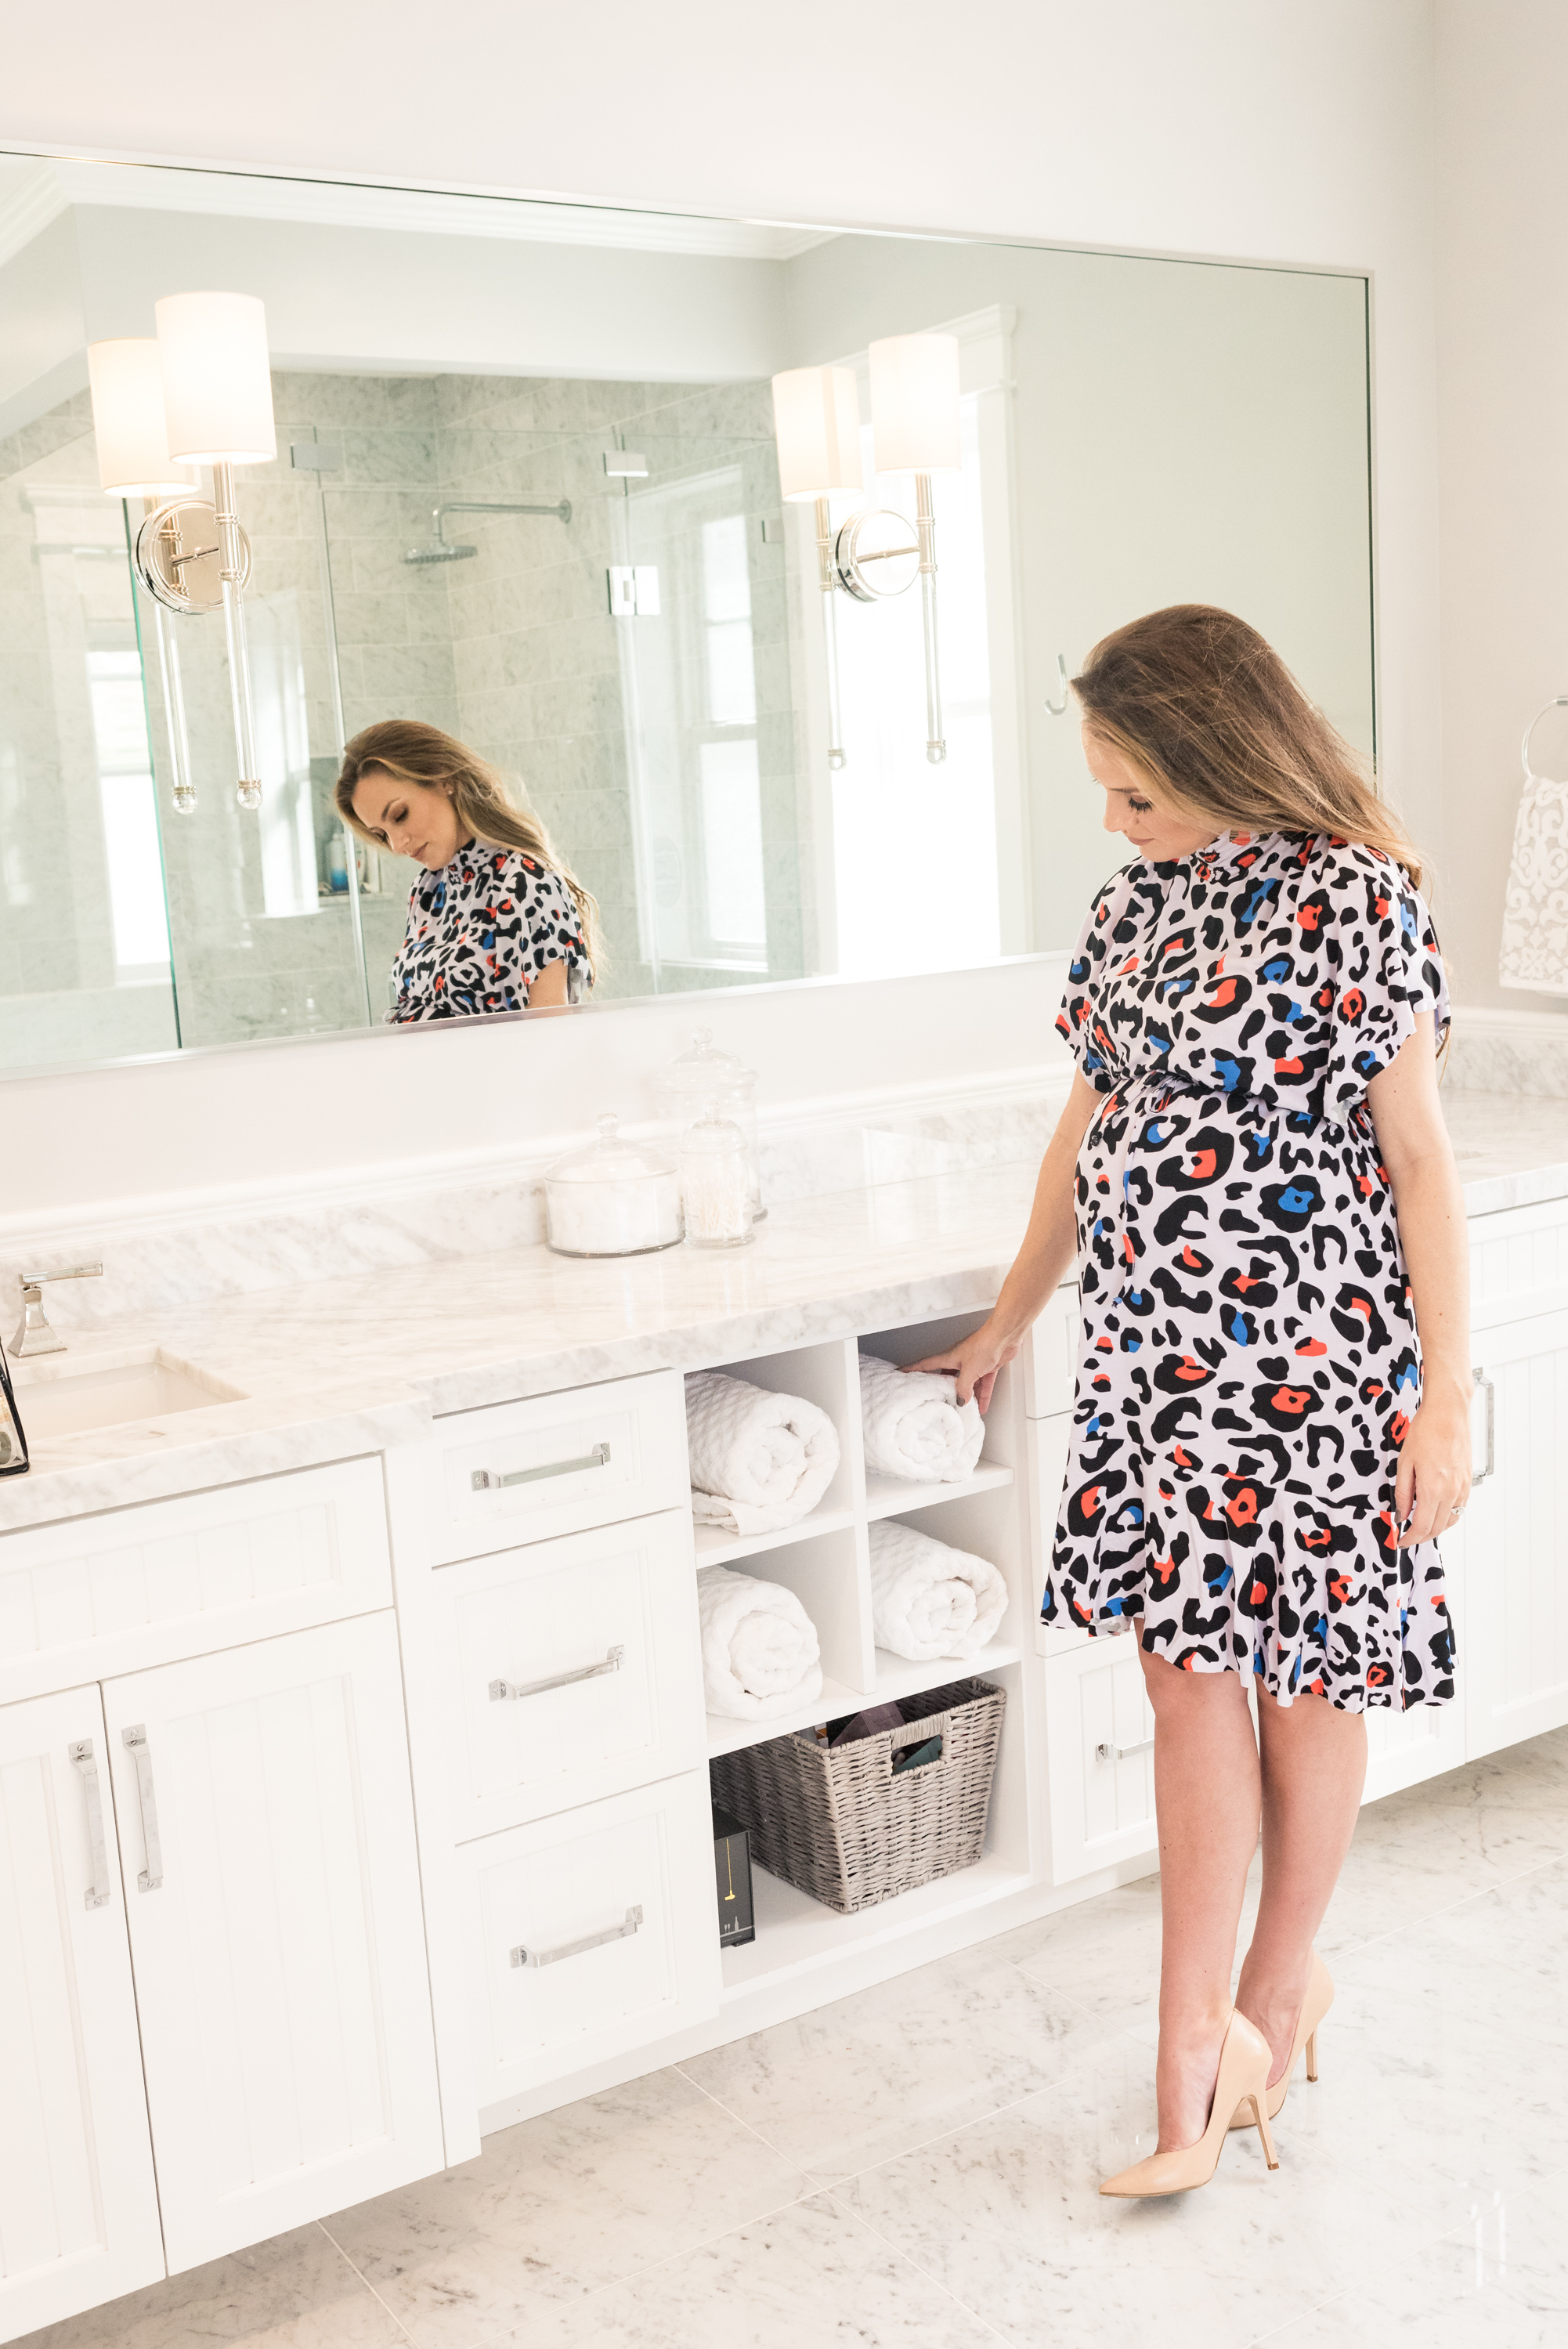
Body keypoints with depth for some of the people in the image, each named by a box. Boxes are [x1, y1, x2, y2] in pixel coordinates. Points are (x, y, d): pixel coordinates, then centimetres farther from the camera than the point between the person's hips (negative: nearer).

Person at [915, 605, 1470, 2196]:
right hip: (1153, 1348, 5)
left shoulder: (1353, 894, -10)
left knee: (1304, 1678, 9)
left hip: (1316, 1348, -5)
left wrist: (1446, 1394, -12)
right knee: (1186, 1666, 4)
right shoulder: (1136, 903, 8)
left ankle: (1273, 1991, 28)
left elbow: (1416, 1152, -10)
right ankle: (1205, 2034, 13)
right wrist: (1008, 1323, 20)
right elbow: (1088, 1128, 16)